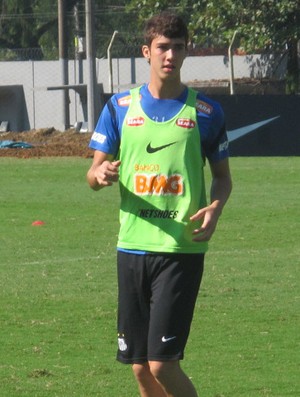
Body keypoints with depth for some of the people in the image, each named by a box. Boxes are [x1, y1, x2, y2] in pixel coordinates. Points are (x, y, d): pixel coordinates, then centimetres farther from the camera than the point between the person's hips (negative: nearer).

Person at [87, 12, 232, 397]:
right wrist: (101, 173, -15)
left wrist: (214, 208, -10)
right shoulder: (120, 106, 7)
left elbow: (222, 175, 12)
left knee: (162, 363, -13)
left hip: (182, 249, -3)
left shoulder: (205, 112, 2)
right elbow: (94, 170, 10)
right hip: (133, 246, 3)